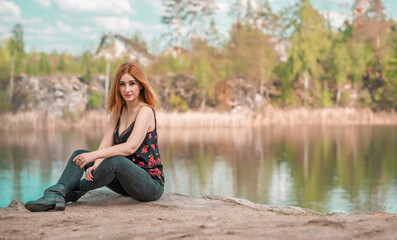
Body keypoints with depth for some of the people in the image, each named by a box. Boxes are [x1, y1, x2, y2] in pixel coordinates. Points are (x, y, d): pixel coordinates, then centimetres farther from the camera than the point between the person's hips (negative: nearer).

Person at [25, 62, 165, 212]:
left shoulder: (145, 111, -12)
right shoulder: (119, 110, 11)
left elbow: (131, 147, -25)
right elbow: (106, 144, 2)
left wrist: (94, 155, -29)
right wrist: (95, 166, -18)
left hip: (151, 183, -8)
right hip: (125, 179, 8)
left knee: (115, 161, -36)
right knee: (79, 155, 0)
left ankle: (71, 194, -17)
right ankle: (55, 195, -24)